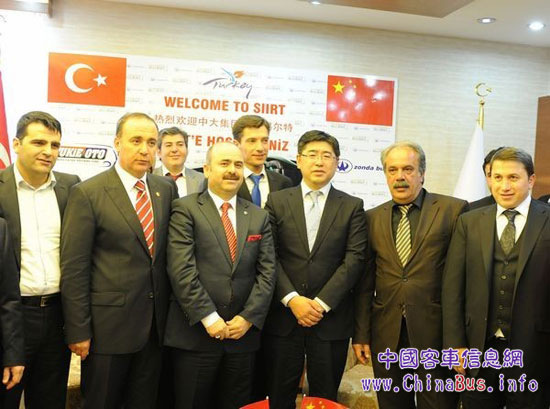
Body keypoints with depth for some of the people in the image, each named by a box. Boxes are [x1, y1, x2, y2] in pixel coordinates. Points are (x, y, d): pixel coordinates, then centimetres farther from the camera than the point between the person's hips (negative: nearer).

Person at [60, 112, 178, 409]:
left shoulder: (167, 188, 4)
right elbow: (74, 269, -11)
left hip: (155, 324, 4)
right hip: (108, 325, -4)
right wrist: (78, 331, -11)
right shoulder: (87, 194, -10)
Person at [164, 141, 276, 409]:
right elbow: (181, 269, -11)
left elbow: (267, 271, 5)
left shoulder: (259, 216, 10)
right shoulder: (186, 209, -3)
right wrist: (208, 318, -15)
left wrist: (249, 317, -6)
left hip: (243, 332, 4)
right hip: (195, 332, -3)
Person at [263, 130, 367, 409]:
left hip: (331, 318, 0)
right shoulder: (277, 201, 5)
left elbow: (354, 259, -4)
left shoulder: (352, 206, 5)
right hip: (283, 316, 0)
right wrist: (293, 300, -12)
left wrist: (322, 303, -12)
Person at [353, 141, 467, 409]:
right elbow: (365, 282, 7)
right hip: (386, 335, 3)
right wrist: (361, 334, 6)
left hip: (435, 332, -3)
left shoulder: (453, 210, -4)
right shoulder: (373, 218, 6)